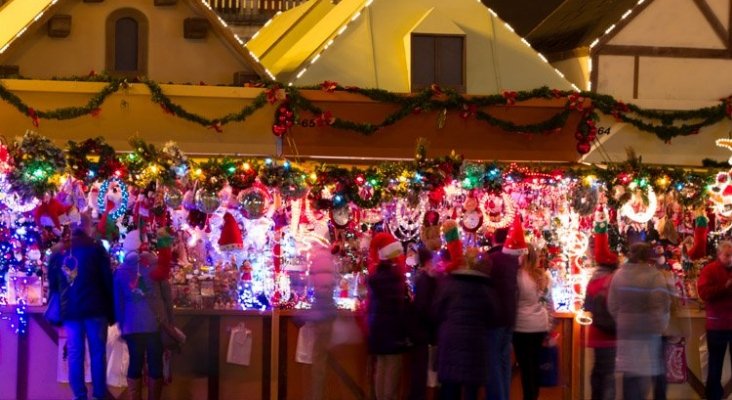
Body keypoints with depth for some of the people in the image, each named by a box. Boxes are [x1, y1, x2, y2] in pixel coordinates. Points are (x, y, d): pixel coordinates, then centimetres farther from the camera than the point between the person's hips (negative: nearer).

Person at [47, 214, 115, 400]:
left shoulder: (58, 253, 12)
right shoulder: (96, 248, 0)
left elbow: (52, 285, 14)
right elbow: (107, 280, -3)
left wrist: (59, 311, 18)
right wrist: (111, 312, 0)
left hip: (69, 310, 3)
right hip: (94, 309, -3)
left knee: (75, 354, 3)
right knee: (97, 353, -1)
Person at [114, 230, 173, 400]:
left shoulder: (120, 271, 3)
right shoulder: (155, 265, -2)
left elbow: (117, 302, 6)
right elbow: (166, 295, -1)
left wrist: (121, 324, 13)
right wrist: (169, 320, 4)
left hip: (132, 325, 2)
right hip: (156, 324, -2)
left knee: (135, 364, 8)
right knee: (155, 364, 3)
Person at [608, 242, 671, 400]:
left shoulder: (619, 274, 3)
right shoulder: (654, 276, -13)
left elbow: (612, 304, 5)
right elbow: (661, 305, -15)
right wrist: (661, 326, 0)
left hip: (625, 330, 5)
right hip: (648, 331, -5)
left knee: (630, 372, 11)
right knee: (644, 373, 1)